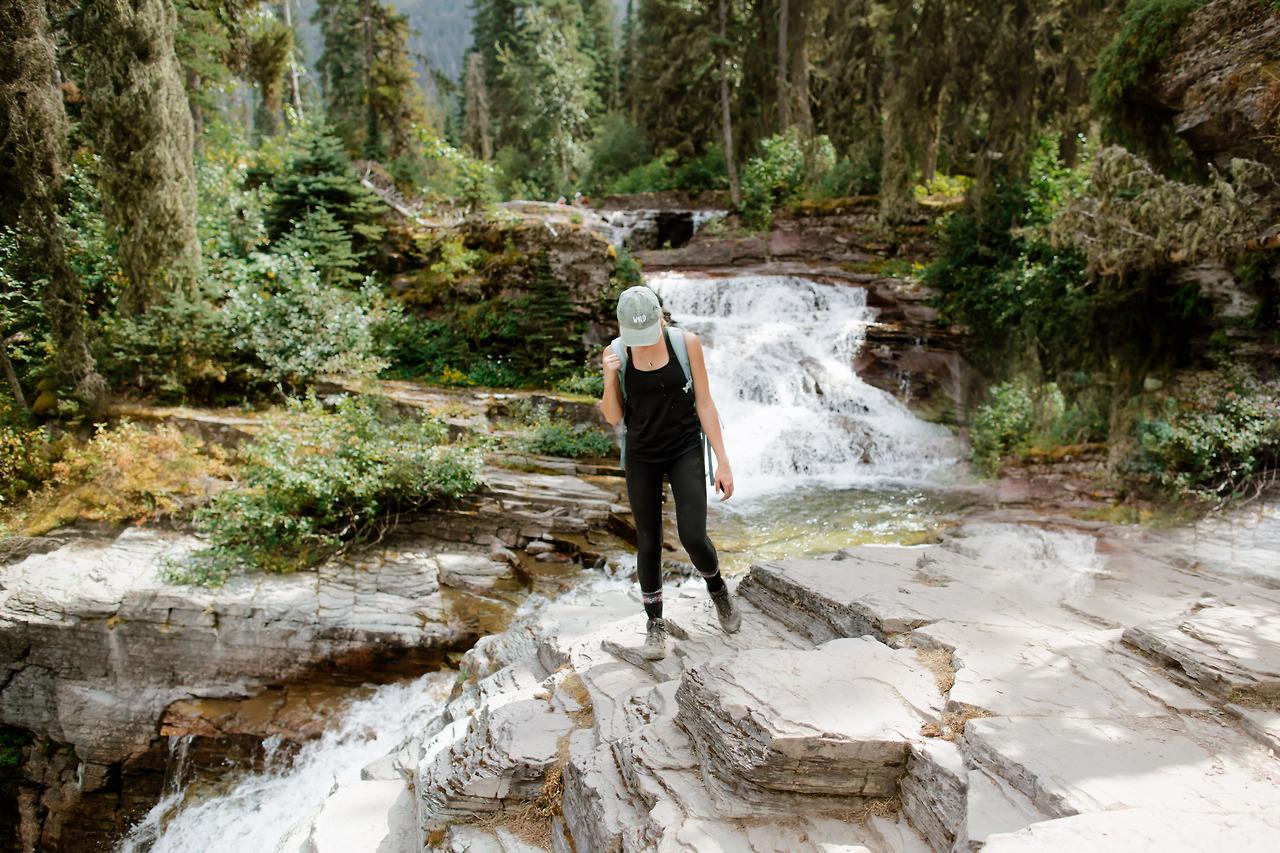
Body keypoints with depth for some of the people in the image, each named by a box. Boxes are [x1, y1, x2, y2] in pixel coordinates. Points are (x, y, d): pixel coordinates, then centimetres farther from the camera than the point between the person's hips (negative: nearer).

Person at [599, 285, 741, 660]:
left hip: (685, 451, -1)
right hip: (641, 456, 2)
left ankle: (717, 588, 22)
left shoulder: (686, 342, -12)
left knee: (693, 537, -12)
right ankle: (655, 624, 24)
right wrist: (609, 378, -23)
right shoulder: (617, 354, -8)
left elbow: (704, 403, -8)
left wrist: (723, 462, -10)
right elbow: (613, 417, -3)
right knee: (648, 543, 6)